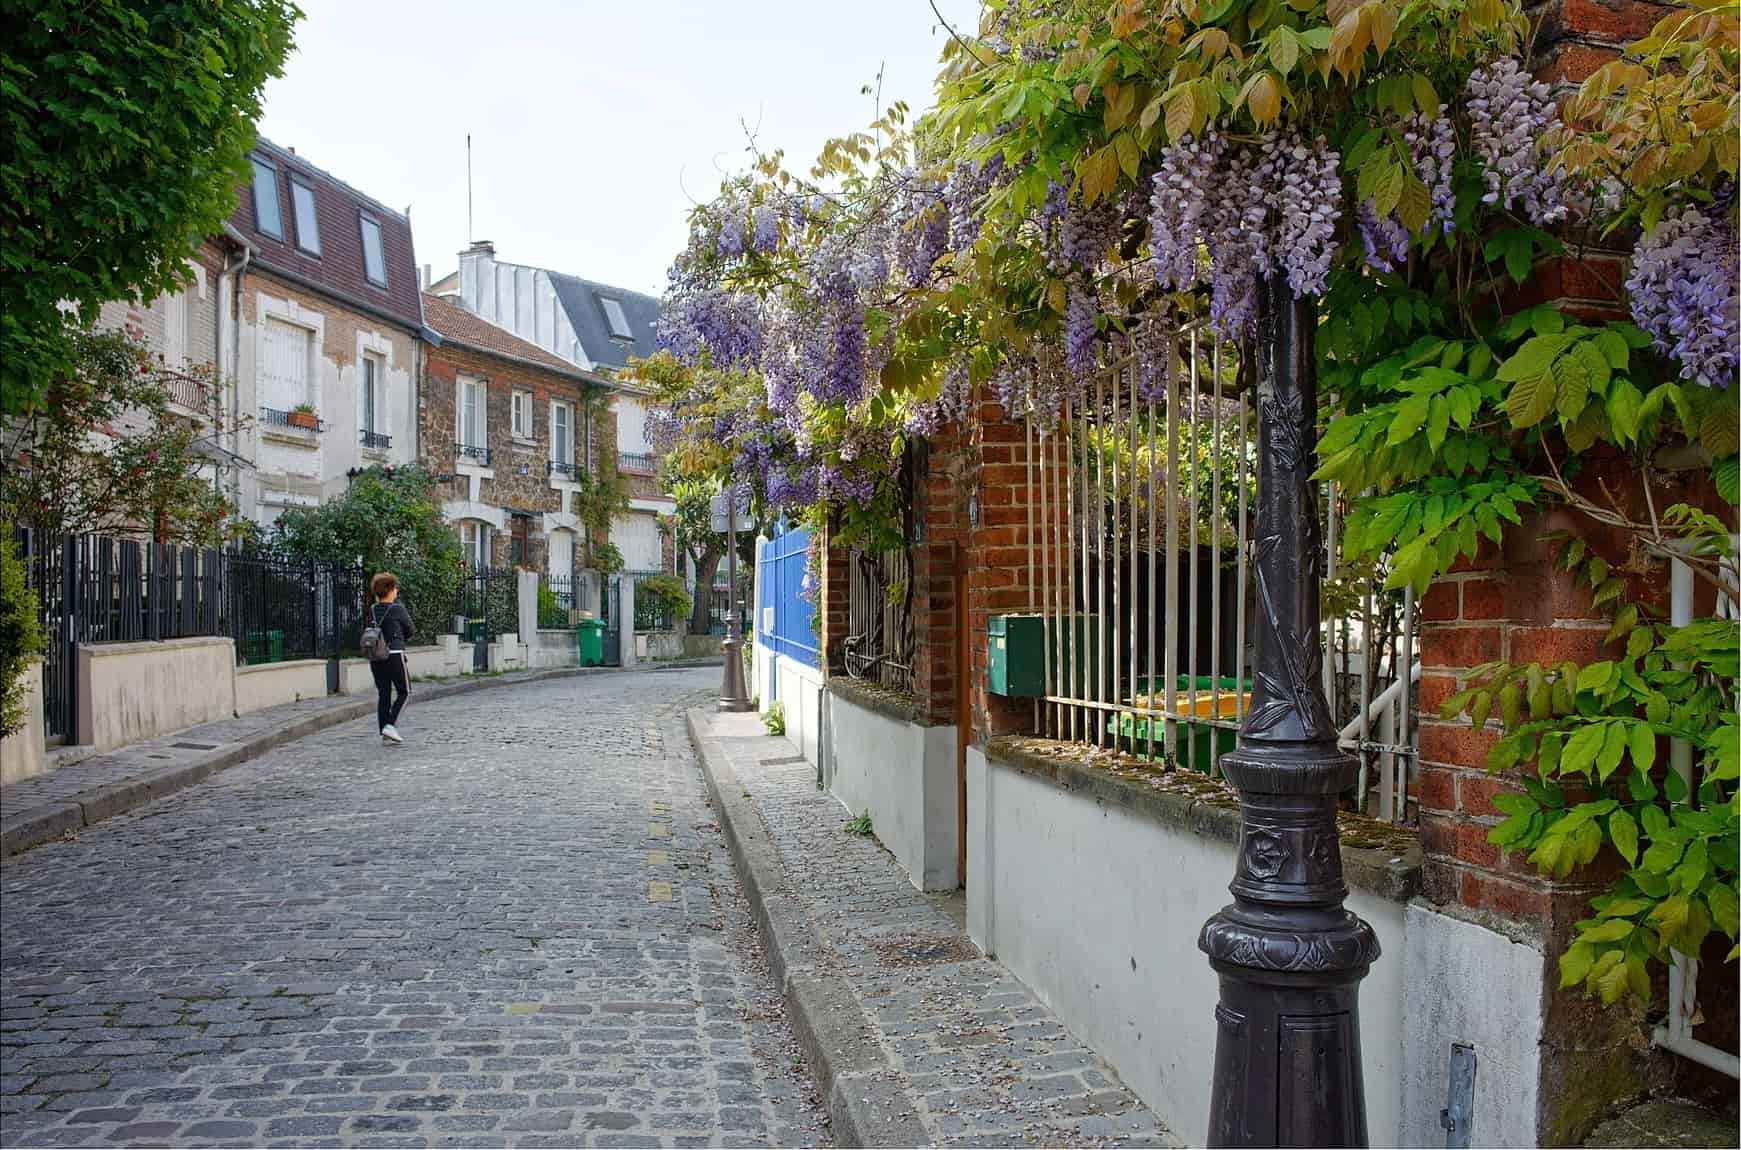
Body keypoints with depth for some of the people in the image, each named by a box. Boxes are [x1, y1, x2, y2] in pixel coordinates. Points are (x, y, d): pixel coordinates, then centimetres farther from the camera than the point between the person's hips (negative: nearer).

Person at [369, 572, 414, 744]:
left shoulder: (373, 609, 7)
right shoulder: (398, 608, -9)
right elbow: (411, 631, 0)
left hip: (376, 656, 6)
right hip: (394, 654, -6)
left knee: (384, 694, 9)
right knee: (404, 692, 7)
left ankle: (383, 732, 8)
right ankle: (390, 725, -8)